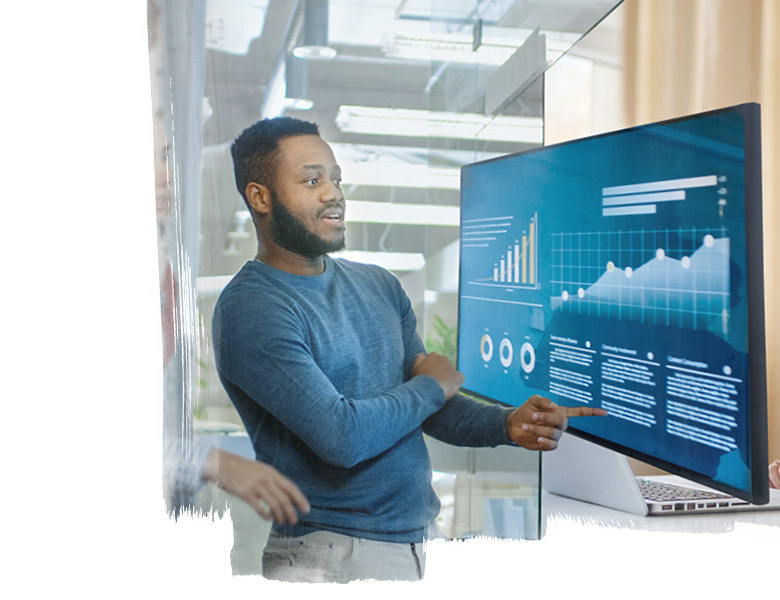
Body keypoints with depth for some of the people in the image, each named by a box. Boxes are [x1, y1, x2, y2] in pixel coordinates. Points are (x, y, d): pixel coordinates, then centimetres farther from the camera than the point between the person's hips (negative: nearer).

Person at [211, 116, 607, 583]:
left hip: (419, 535, 7)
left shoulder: (379, 285, 7)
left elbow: (431, 409, 7)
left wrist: (508, 424, -11)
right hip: (336, 556, -6)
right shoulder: (250, 309, -17)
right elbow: (341, 436, -24)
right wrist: (431, 386, -8)